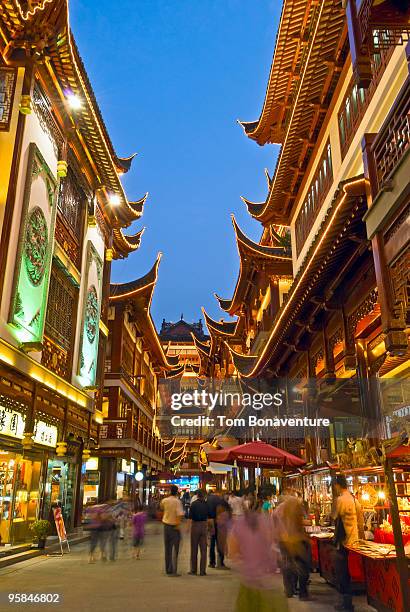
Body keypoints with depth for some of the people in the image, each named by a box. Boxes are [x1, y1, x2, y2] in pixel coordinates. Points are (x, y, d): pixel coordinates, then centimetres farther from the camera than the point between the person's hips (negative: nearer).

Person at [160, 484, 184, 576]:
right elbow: (180, 514, -26)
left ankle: (168, 570, 20)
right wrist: (178, 524, -14)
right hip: (174, 526, -5)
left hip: (166, 526, 5)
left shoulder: (164, 500, -2)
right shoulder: (177, 501, -15)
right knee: (175, 549, 2)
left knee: (168, 549, 14)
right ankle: (173, 571, 0)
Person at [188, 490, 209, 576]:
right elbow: (208, 516, 1)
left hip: (195, 525, -2)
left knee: (194, 549, 10)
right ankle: (202, 571, 9)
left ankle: (193, 570, 14)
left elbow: (190, 516, -11)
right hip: (204, 526, 2)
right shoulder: (206, 504, -2)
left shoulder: (193, 504, -10)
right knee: (203, 549, 8)